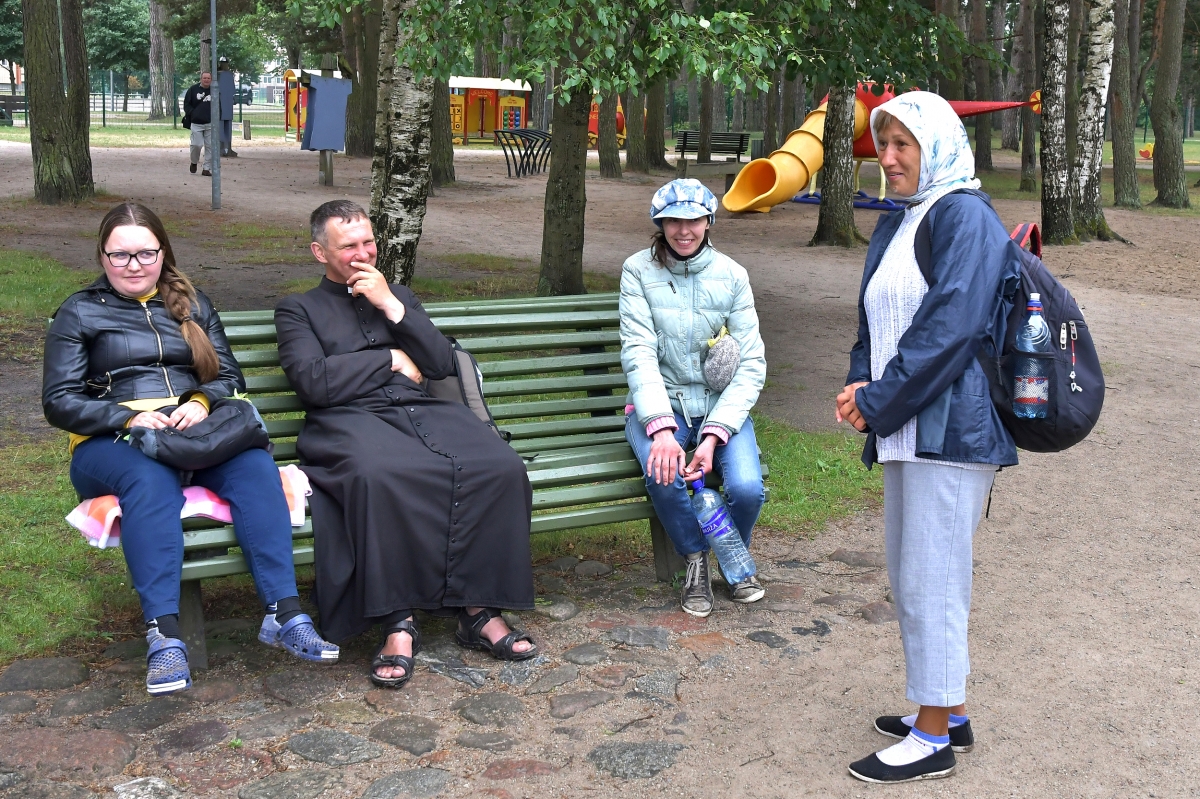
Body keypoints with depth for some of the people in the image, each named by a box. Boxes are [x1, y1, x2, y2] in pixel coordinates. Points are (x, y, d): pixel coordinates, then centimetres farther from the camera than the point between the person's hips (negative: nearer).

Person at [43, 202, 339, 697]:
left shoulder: (192, 305, 23)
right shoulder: (79, 313, 13)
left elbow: (229, 376, 15)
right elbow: (59, 402, 4)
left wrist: (202, 402, -9)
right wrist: (130, 418, -14)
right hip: (111, 443, -2)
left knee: (255, 465, -32)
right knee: (151, 480, -40)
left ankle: (284, 615, -40)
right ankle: (164, 635, -47)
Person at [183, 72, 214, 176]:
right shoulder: (193, 89, 3)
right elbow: (186, 104, 6)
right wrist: (192, 114, -7)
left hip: (210, 124, 2)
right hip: (196, 123, -2)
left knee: (210, 146, -1)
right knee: (197, 144, -9)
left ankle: (207, 169, 7)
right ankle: (194, 162, 20)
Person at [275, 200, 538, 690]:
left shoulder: (399, 296, 29)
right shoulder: (298, 309, 17)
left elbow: (441, 364, 14)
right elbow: (315, 382, -2)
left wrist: (391, 306, 5)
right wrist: (392, 360, 4)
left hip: (423, 411, 4)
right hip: (350, 420, -4)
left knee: (501, 468, -27)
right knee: (380, 474, -41)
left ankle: (480, 610, -19)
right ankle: (398, 622, -30)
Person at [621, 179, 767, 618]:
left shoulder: (731, 276, -1)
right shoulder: (639, 270, -4)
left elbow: (751, 364, -5)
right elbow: (639, 353, -13)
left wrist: (714, 435, -19)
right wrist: (661, 428, -29)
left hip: (721, 405, 1)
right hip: (659, 404, -1)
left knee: (747, 488, -25)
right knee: (663, 476, -32)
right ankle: (695, 558, 0)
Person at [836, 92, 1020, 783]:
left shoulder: (965, 218, -12)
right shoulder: (898, 224, 16)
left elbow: (949, 327, -21)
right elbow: (874, 318, 18)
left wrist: (876, 401, -16)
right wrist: (860, 383, -1)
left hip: (951, 431, -9)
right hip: (908, 430, 10)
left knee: (931, 581, -3)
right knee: (911, 574, 16)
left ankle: (934, 740, 9)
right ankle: (950, 713, 30)